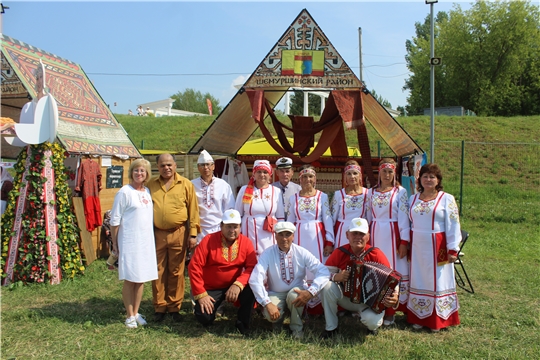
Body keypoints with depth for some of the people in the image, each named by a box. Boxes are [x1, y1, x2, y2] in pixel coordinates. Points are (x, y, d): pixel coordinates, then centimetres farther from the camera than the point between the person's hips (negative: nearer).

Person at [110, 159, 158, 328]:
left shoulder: (148, 191, 9)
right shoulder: (124, 192, -9)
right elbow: (115, 219, -7)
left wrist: (152, 239, 12)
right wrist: (114, 243, -7)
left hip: (146, 241, 6)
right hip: (129, 242, -6)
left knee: (141, 278, 10)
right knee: (129, 279, 2)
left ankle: (136, 313, 23)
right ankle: (130, 316, 15)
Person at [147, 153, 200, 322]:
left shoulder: (186, 184, 1)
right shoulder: (151, 185, 7)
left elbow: (193, 210, 1)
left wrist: (193, 234, -4)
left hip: (178, 234, -1)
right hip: (156, 234, 2)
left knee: (176, 272, 7)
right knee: (158, 272, 8)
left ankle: (174, 307, 20)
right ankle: (159, 307, 21)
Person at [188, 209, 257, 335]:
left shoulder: (246, 242, -5)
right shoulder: (209, 240, -11)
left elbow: (252, 267, -11)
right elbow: (194, 267, -14)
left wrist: (238, 284, -29)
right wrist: (201, 294, -18)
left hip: (234, 286, 2)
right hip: (211, 288, -1)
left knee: (251, 286, -28)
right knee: (204, 317, -24)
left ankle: (243, 324, -6)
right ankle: (212, 306, 16)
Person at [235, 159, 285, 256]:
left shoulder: (276, 191, 4)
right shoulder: (245, 190, 5)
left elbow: (280, 217, 9)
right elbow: (237, 215, 10)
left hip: (269, 238, 0)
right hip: (249, 235, 0)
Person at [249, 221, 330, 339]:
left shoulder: (302, 253, -12)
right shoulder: (268, 254, -15)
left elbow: (324, 272, -18)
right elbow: (255, 280, -24)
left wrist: (310, 292, -32)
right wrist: (267, 303, -33)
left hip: (297, 292, 1)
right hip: (276, 294, -1)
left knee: (294, 294, -34)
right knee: (271, 315, -30)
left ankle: (297, 327, -5)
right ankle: (279, 319, 10)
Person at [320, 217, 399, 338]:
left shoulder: (376, 255, -16)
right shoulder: (339, 253, -12)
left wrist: (395, 296, -35)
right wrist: (336, 276, -32)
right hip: (346, 298, 2)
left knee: (373, 322, -33)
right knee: (327, 286, -28)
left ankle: (372, 326, 11)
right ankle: (331, 327, -7)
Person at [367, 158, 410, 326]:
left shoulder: (400, 191, -1)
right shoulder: (372, 192, 10)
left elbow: (404, 218, -6)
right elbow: (368, 216, 12)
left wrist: (404, 241, -11)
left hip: (393, 235, -3)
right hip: (375, 235, 3)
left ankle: (390, 311, 6)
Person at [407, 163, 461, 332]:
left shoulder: (446, 199, -3)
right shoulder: (413, 199, 10)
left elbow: (453, 226, -8)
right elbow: (408, 223, 12)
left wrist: (452, 249, -13)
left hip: (437, 248, -4)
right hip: (417, 248, 4)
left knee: (437, 280, 4)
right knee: (418, 280, 9)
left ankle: (438, 320, 15)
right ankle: (419, 318, 20)